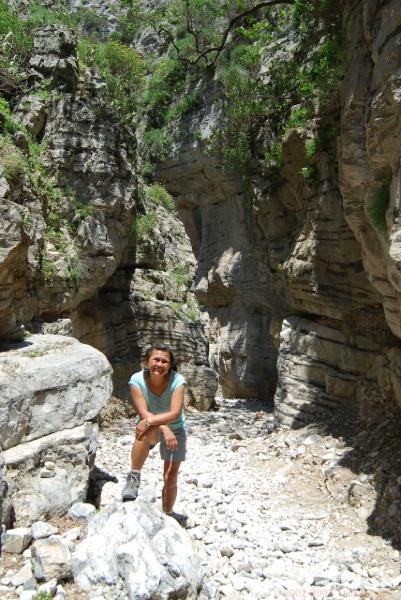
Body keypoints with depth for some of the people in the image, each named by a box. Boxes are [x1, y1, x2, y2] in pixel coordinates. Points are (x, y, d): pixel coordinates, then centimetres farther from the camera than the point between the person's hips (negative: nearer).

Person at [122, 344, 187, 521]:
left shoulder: (177, 380, -24)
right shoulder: (137, 380, -22)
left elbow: (175, 413, -34)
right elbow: (144, 413, -28)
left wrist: (150, 421, -47)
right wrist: (164, 428, -42)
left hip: (175, 430, 1)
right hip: (151, 428, 0)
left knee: (170, 478, 0)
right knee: (144, 427, -38)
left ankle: (168, 514, 27)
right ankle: (133, 478, -27)